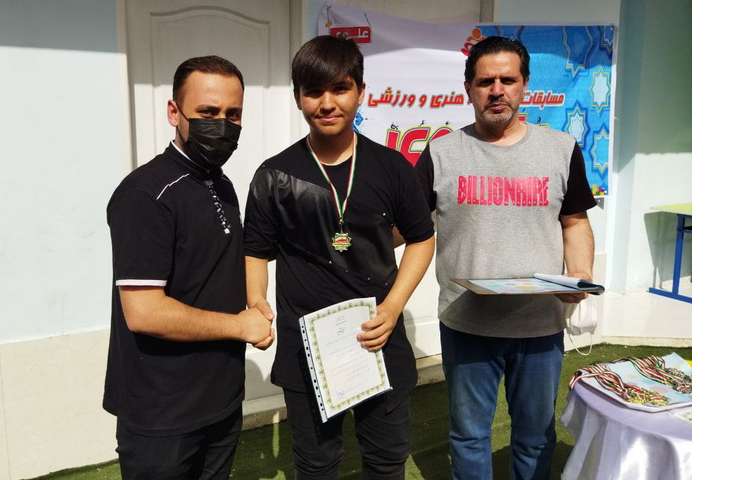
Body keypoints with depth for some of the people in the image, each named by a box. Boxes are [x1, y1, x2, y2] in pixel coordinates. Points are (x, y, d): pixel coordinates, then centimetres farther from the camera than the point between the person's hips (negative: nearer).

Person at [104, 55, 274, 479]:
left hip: (222, 400, 8)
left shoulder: (222, 186, 8)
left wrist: (253, 319, 0)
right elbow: (144, 313, -26)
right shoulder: (146, 193, -20)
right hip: (162, 415, -8)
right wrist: (240, 325, -16)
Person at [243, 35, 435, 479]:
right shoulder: (275, 176, -4)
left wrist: (393, 306, -7)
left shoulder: (391, 166, -3)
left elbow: (421, 239, 5)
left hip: (380, 339, 1)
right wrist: (257, 307, -15)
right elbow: (256, 252, 3)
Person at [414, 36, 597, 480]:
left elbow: (575, 224, 8)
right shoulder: (441, 153, -1)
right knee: (470, 434, 16)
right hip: (466, 325, -1)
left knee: (536, 435, 20)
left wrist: (581, 275, -9)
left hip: (541, 325, 1)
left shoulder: (562, 149, 2)